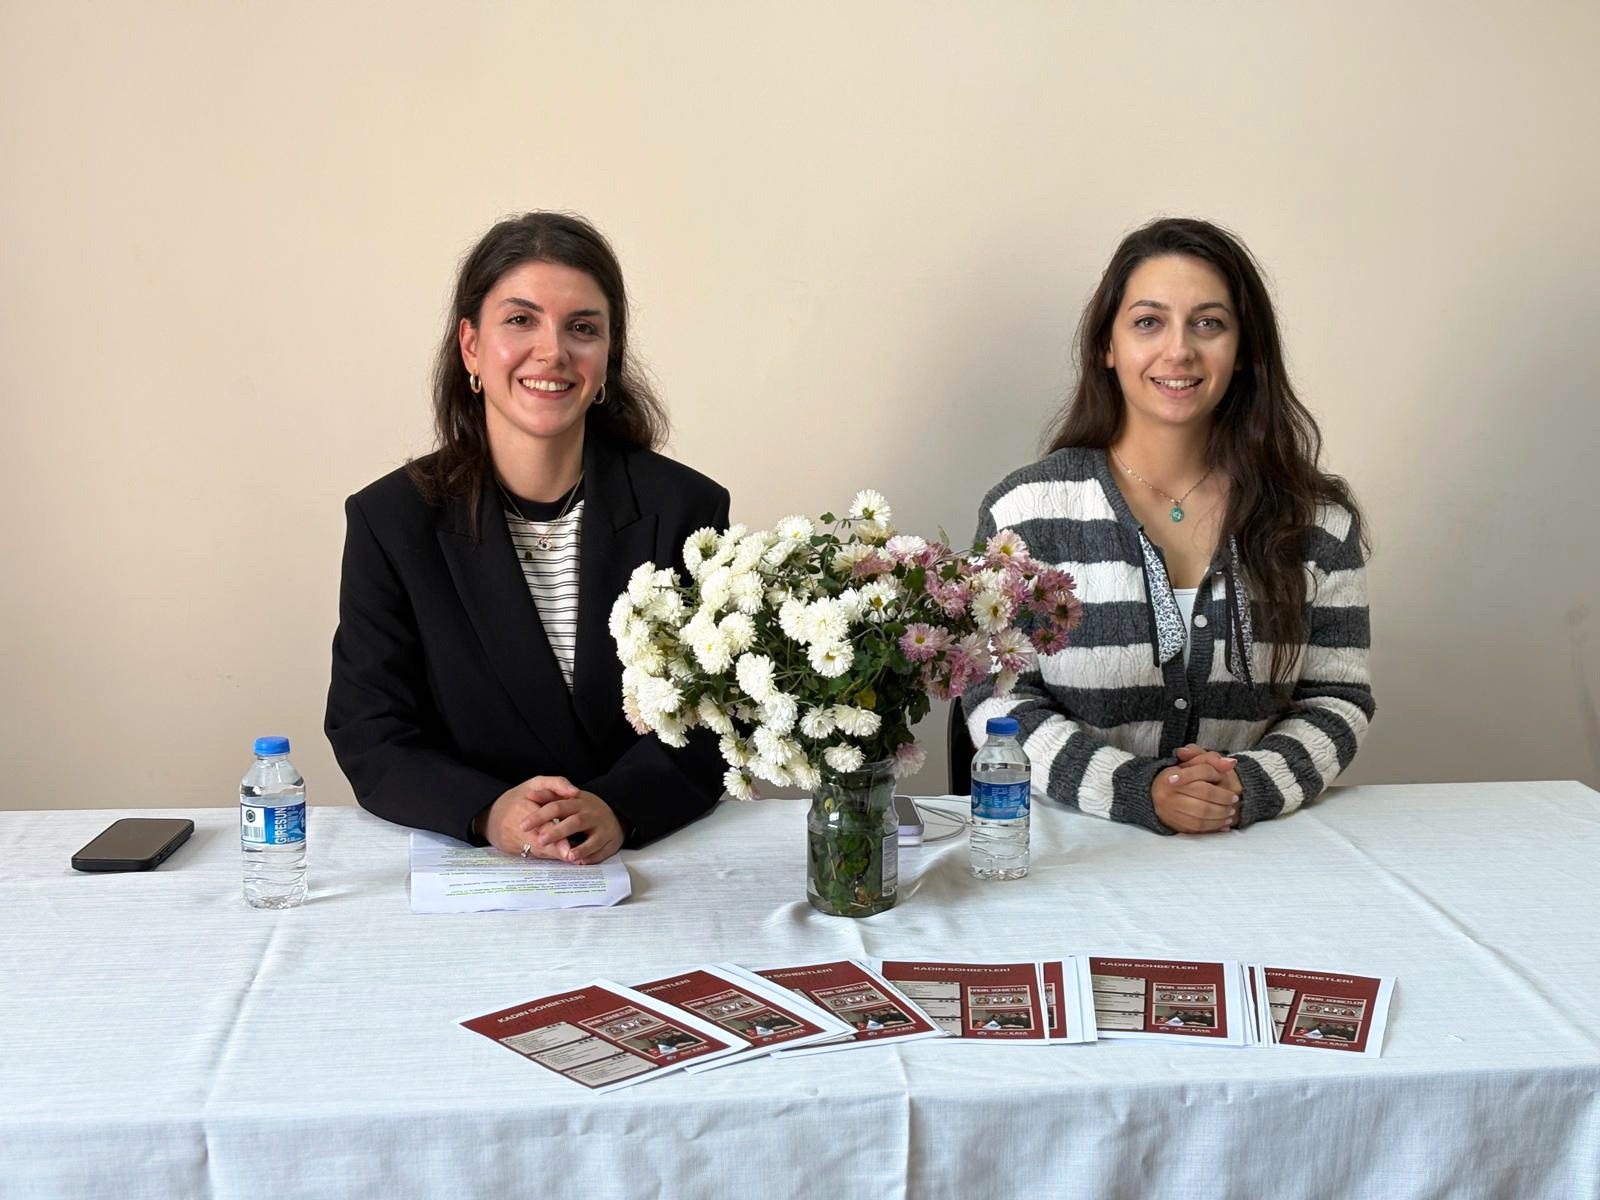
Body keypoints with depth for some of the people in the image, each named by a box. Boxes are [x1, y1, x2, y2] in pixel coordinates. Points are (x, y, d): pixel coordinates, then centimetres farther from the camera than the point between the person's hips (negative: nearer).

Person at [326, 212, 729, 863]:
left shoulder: (686, 508, 1)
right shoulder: (391, 521, 1)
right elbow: (370, 740, -1)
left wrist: (618, 807, -20)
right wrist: (488, 811, -20)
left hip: (651, 854, 0)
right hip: (464, 870, 0)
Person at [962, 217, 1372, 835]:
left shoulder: (1318, 520, 5)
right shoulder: (1026, 509, -1)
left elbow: (1338, 699, 8)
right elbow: (996, 703, -3)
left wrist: (1251, 786, -12)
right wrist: (1138, 790, -16)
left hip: (1259, 841, 1)